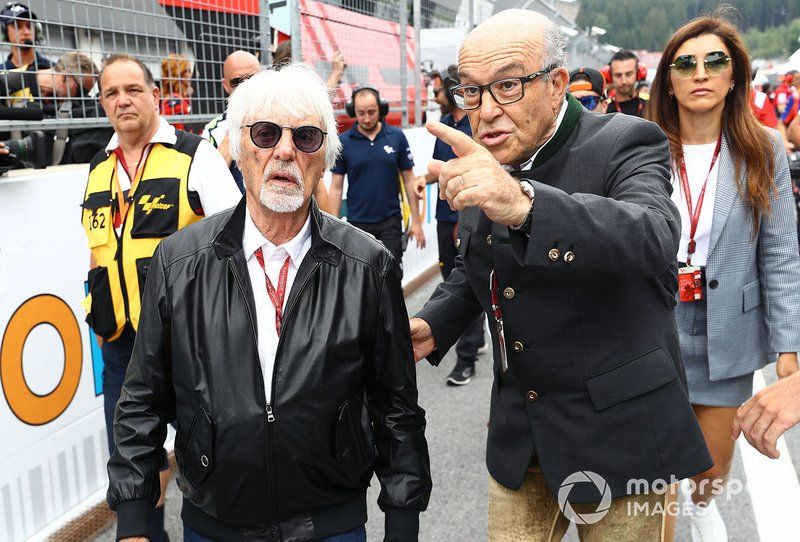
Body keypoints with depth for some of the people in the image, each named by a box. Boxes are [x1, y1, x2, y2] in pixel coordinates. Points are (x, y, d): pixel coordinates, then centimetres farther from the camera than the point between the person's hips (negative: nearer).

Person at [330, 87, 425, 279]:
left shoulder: (397, 137, -2)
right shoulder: (344, 142, -2)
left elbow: (409, 179, 3)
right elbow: (336, 186, 1)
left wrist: (416, 220, 1)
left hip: (390, 221, 0)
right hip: (358, 223, 1)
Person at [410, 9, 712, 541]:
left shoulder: (626, 143, -16)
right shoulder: (482, 163, 2)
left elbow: (655, 237, -37)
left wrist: (524, 204, -51)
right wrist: (435, 324, -2)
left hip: (616, 430, -5)